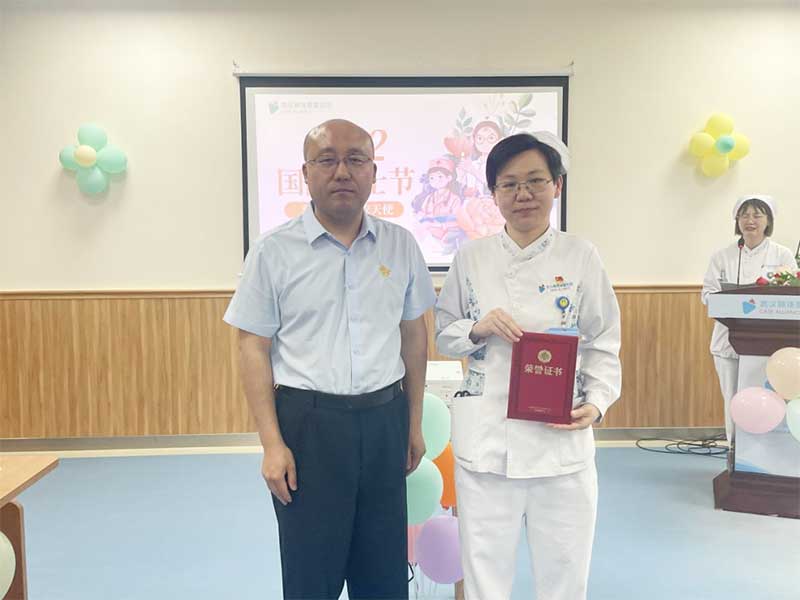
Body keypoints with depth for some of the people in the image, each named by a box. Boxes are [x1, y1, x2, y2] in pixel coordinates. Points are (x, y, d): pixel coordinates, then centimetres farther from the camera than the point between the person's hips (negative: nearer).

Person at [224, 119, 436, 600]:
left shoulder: (400, 245, 3)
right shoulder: (274, 251, -6)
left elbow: (414, 335, 10)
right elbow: (254, 348, -5)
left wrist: (415, 424, 11)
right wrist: (272, 444, -8)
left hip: (384, 419, 3)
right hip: (308, 421, -2)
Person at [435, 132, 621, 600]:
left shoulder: (581, 256, -1)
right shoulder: (472, 257, 3)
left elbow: (603, 344, 3)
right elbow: (443, 335, 9)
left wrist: (596, 403, -13)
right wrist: (478, 329, -11)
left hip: (561, 437, 0)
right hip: (484, 437, 1)